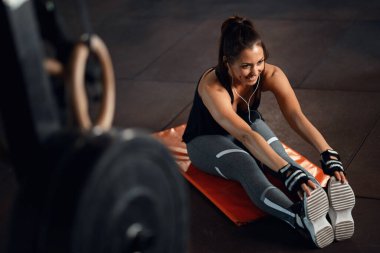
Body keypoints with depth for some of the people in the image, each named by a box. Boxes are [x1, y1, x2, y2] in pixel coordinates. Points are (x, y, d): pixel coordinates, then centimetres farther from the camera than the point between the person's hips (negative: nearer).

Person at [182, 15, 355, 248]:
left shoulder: (271, 74, -24)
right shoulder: (212, 87, -38)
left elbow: (297, 117, -35)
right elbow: (245, 136, -50)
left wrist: (329, 154, -51)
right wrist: (287, 172, -61)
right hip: (206, 140, -5)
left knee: (280, 156, -29)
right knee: (247, 168, -38)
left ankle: (331, 206, -54)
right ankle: (302, 220, -63)